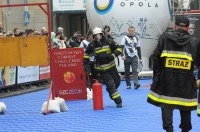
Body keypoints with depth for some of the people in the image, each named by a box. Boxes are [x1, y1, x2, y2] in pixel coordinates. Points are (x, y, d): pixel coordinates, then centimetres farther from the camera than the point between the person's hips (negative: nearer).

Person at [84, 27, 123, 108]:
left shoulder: (108, 42, -9)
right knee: (110, 85, -11)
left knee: (117, 82, 12)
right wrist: (85, 63, 1)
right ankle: (118, 101, -8)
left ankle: (112, 93, 40)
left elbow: (119, 48, -4)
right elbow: (87, 54, 7)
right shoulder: (92, 45, -7)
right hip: (101, 69, -2)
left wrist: (113, 55, -20)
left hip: (111, 67, 2)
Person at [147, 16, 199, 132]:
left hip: (167, 77, 0)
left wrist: (157, 73, 7)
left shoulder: (165, 37, -1)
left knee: (166, 103, 5)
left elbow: (156, 57, -1)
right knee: (185, 105, 14)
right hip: (186, 79, 1)